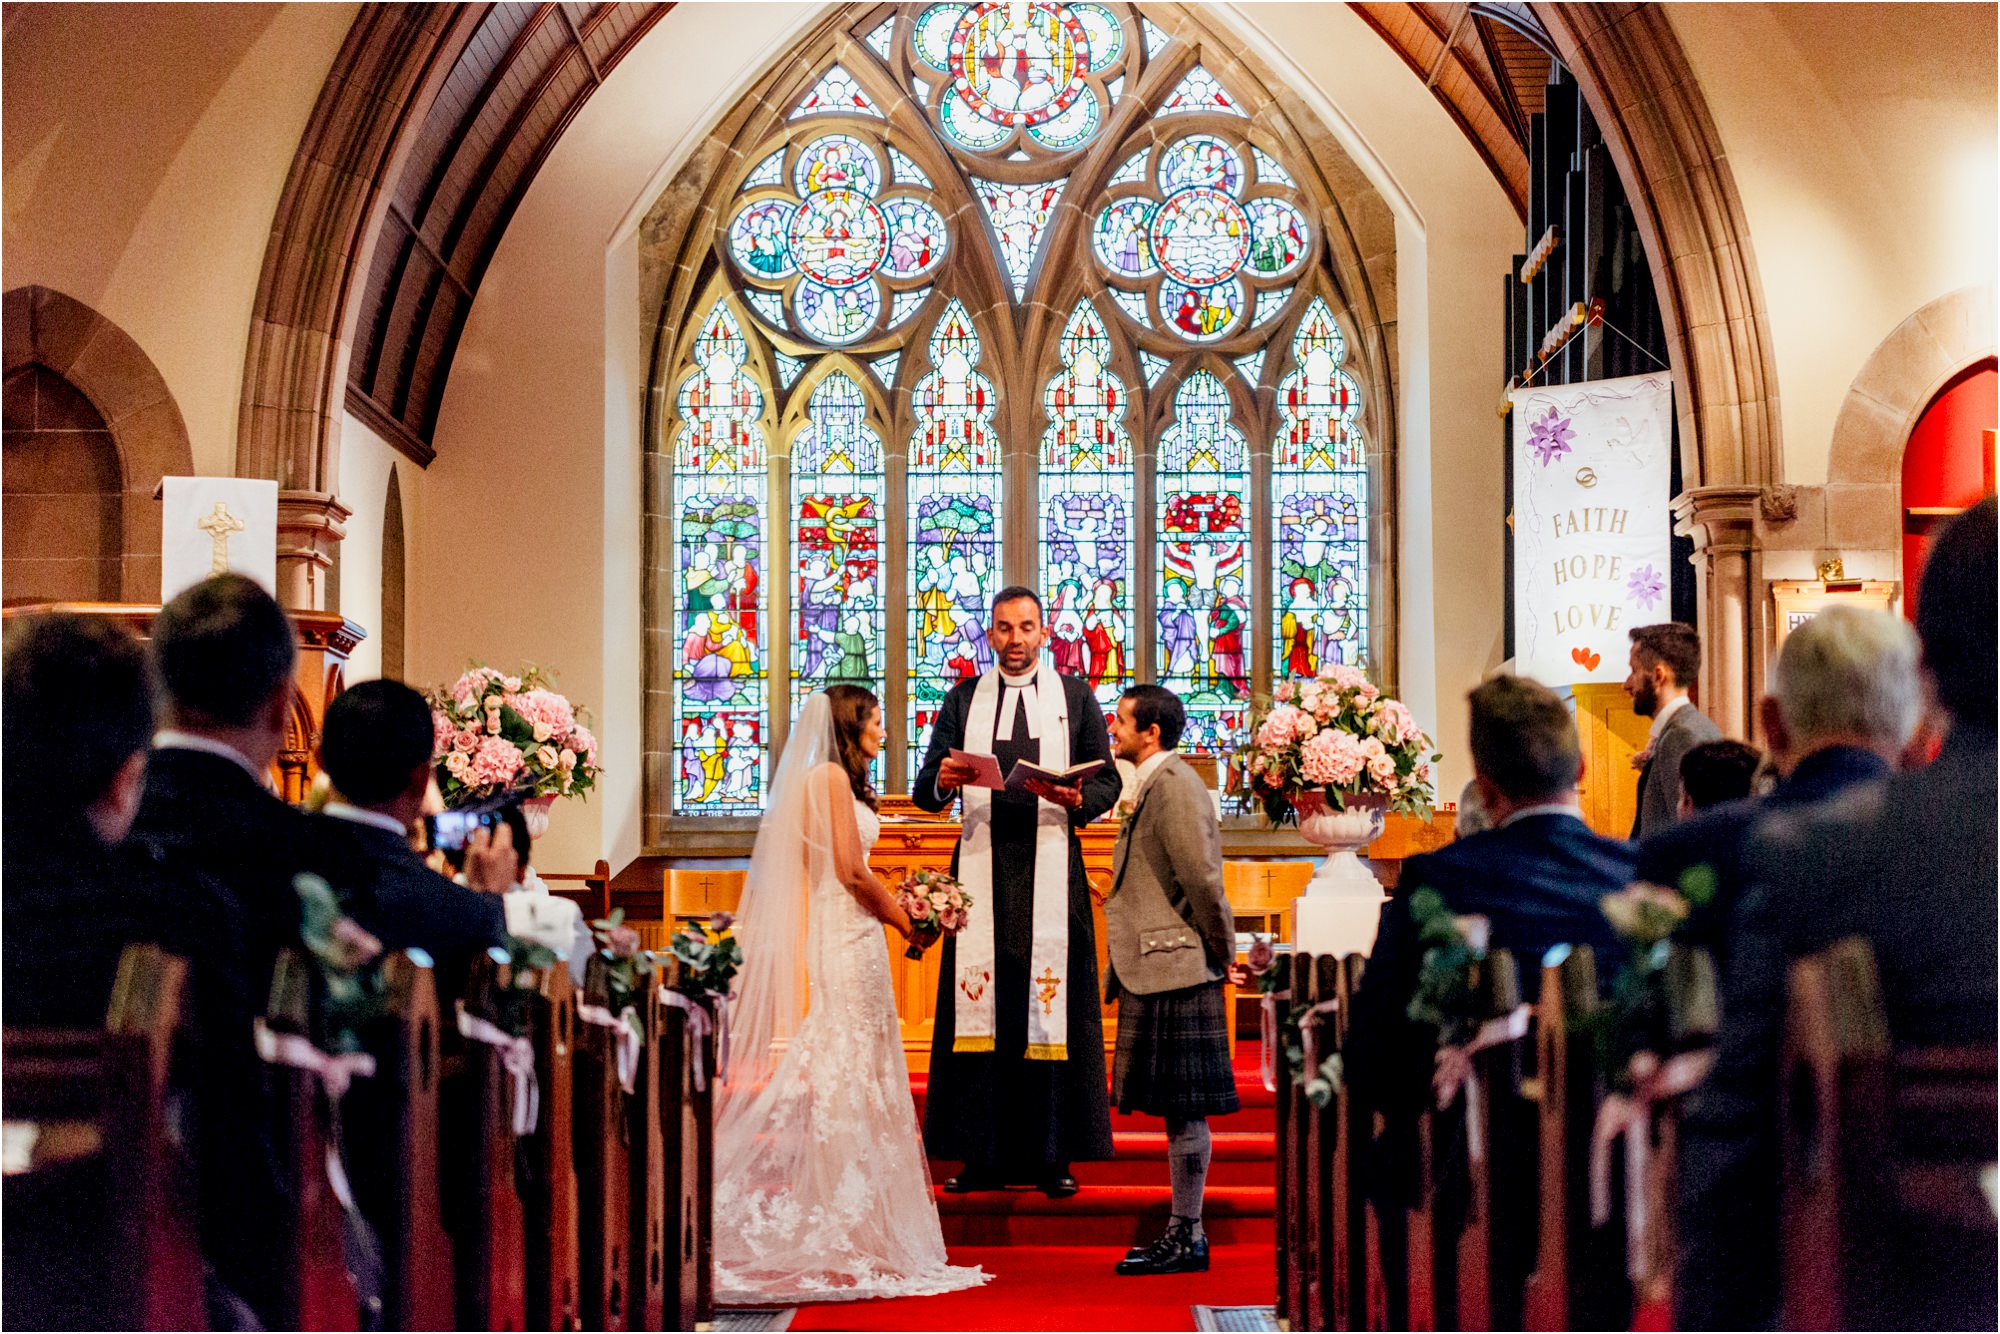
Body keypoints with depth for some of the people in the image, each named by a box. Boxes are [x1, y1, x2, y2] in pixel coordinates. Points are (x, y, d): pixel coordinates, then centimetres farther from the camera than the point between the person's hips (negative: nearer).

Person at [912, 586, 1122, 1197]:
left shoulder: (1076, 697, 11)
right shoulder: (963, 700, 13)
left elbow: (1108, 781, 8)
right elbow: (924, 791, 11)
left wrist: (1076, 801, -13)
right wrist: (943, 782, -12)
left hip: (1050, 867, -1)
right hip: (981, 867, 1)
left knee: (1050, 1003, -4)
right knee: (980, 1003, -3)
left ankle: (1053, 1157, 2)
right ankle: (982, 1156, 2)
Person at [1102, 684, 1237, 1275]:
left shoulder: (1173, 783, -14)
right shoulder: (1156, 783, 18)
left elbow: (1201, 876, -20)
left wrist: (1220, 949, -10)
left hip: (1175, 968, -10)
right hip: (1159, 968, 10)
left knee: (1183, 1106, -4)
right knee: (1178, 1107, 12)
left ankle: (1187, 1240, 1)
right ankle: (1183, 1233, 18)